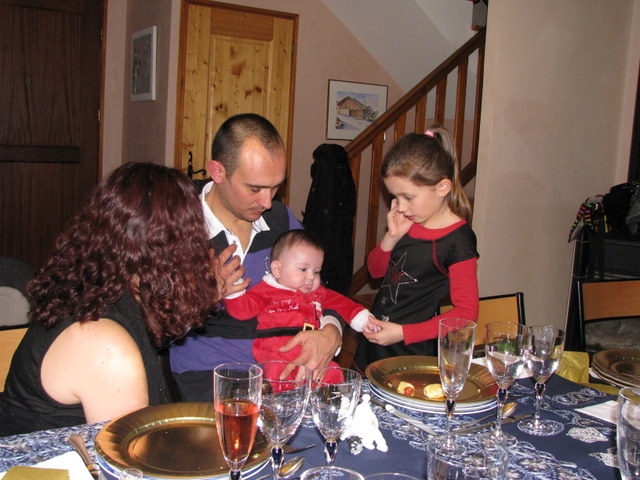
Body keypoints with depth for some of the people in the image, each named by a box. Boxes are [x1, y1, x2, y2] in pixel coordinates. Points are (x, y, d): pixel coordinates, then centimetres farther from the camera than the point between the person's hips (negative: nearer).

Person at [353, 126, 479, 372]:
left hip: (413, 353, -6)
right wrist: (391, 237, -9)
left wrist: (403, 333, -19)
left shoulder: (458, 241, -18)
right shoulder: (407, 223, 2)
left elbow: (466, 312, -16)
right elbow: (376, 270, 11)